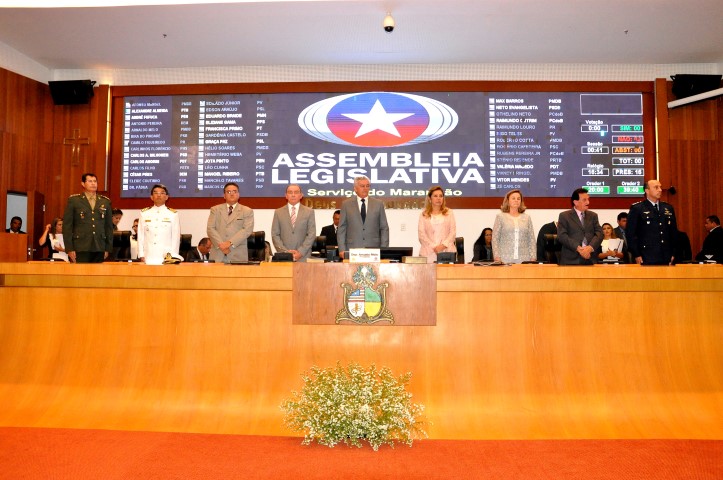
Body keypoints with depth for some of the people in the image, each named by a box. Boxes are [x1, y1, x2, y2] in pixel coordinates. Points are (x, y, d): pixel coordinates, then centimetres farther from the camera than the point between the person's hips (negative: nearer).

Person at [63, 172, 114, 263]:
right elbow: (67, 225, 2)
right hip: (80, 248, -2)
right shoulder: (73, 200, 5)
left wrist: (108, 249, 8)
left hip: (99, 249, 2)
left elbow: (109, 226, 12)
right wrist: (69, 249, -5)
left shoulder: (105, 201, 12)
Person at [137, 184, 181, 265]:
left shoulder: (173, 214, 2)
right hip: (148, 257, 2)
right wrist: (141, 255, 2)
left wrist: (172, 256, -3)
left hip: (166, 257, -1)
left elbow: (176, 237, 2)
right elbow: (140, 235, 8)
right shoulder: (144, 213, 8)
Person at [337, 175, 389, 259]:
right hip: (352, 249, -1)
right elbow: (341, 229, 5)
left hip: (374, 249, 1)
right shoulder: (346, 204, 7)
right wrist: (342, 249, -4)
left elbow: (384, 228, 8)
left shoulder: (378, 204, 9)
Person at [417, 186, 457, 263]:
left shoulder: (449, 213, 15)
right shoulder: (424, 215, 10)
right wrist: (434, 247, -11)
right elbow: (421, 234, 1)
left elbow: (453, 232, 7)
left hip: (447, 252, 1)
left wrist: (443, 245, -9)